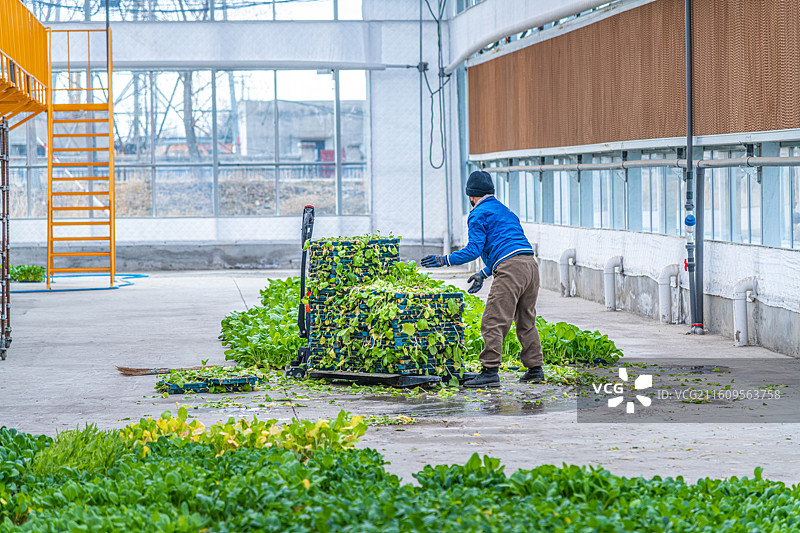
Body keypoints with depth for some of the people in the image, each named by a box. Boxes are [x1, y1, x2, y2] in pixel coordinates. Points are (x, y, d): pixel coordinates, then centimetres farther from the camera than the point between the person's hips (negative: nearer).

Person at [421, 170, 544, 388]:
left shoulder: (479, 215, 2)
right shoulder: (505, 211, 29)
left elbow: (474, 249, -6)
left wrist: (445, 260, 2)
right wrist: (484, 273, 37)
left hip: (510, 269, -9)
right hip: (531, 264, 9)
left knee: (494, 322, -9)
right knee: (526, 321, 18)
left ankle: (490, 371, -15)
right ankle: (535, 369, 19)